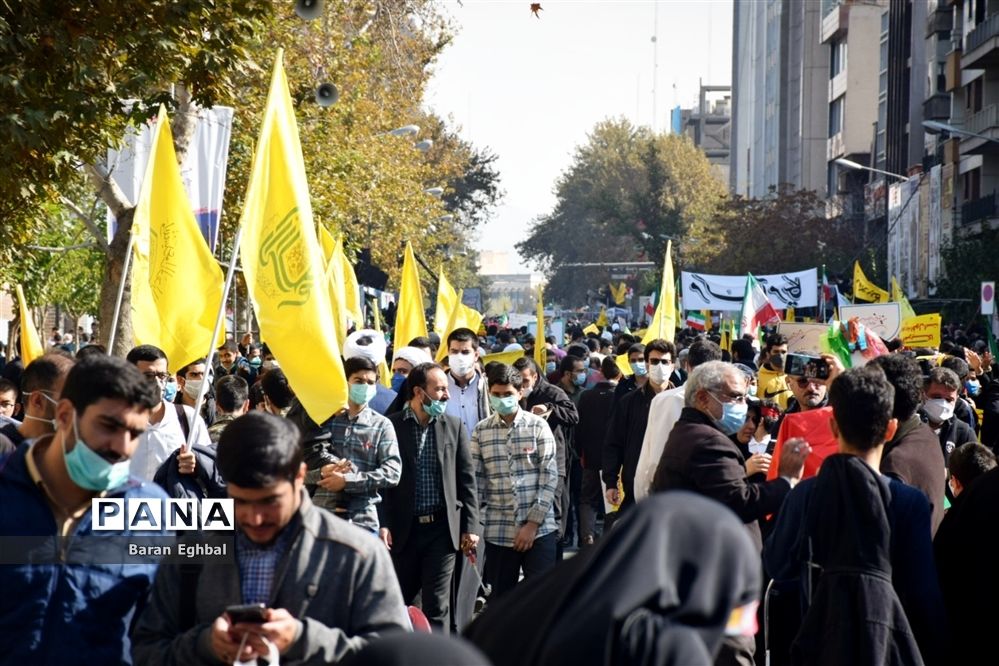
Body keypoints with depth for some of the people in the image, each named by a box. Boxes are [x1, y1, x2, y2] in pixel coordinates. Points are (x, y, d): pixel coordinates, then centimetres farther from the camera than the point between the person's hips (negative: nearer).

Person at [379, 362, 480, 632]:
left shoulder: (454, 426, 6)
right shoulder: (391, 426, -2)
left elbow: (467, 479, 7)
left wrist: (471, 526, 2)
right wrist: (383, 525, -8)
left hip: (442, 528, 1)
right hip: (403, 529, -1)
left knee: (437, 606, 0)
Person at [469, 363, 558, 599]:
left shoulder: (538, 426, 1)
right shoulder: (481, 431, 6)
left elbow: (550, 476, -2)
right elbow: (475, 481, 6)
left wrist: (533, 523, -7)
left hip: (539, 529, -2)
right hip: (498, 532, 2)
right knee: (500, 599, 6)